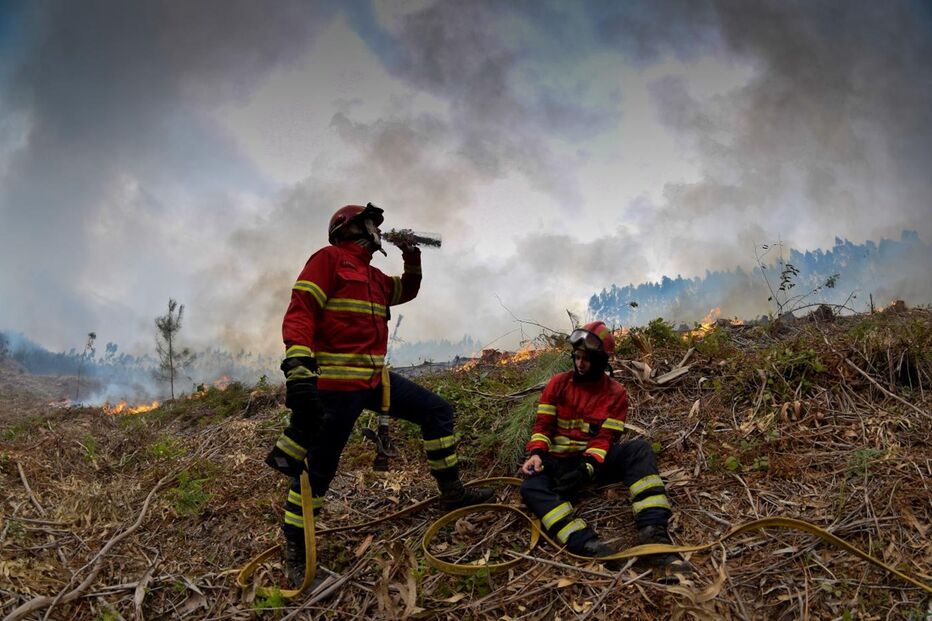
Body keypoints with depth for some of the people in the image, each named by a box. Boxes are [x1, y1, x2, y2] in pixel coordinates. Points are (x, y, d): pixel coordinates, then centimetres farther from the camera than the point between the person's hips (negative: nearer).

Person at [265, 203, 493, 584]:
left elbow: (406, 291, 38)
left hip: (376, 378, 9)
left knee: (437, 411, 8)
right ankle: (294, 552, 13)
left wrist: (412, 258, 21)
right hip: (336, 382, -9)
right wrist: (298, 365, -28)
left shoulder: (373, 276, 20)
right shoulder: (329, 259, -6)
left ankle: (452, 493, 18)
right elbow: (300, 312, -16)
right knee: (319, 466, -2)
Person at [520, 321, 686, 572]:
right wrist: (536, 454, -19)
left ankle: (652, 530, -39)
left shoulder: (616, 393, 0)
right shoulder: (558, 384, 4)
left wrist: (586, 469, -26)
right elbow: (543, 425, 1)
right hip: (559, 462, 0)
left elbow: (604, 438, -9)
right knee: (532, 488, -31)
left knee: (639, 448, -26)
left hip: (595, 460, 0)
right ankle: (588, 545, -53)